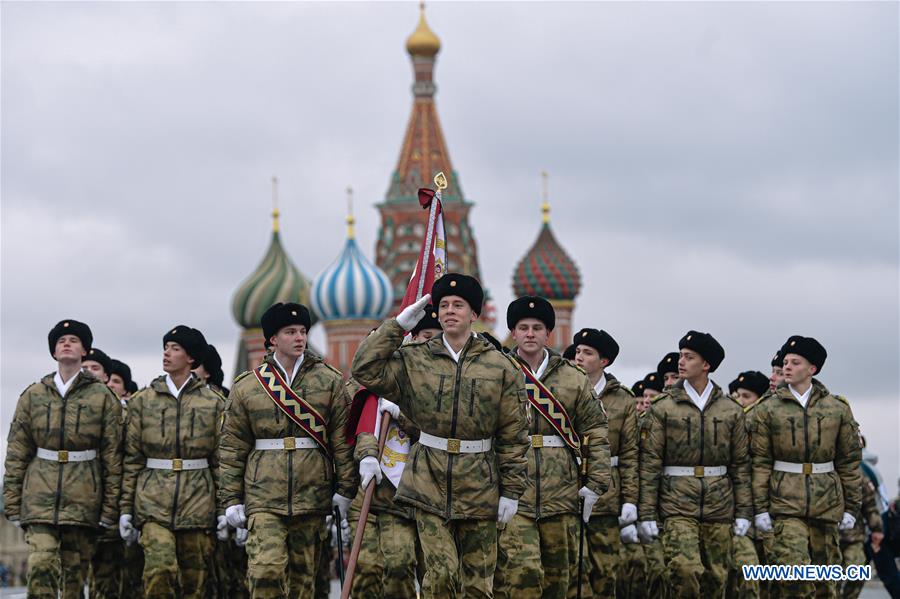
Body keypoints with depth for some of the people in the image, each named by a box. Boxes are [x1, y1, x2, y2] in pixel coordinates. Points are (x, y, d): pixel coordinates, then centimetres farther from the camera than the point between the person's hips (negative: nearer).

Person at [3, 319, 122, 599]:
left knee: (75, 575, 3)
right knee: (40, 565, -17)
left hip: (83, 500, 0)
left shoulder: (103, 397, 5)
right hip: (40, 496, 0)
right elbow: (16, 454, 9)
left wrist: (110, 508, -1)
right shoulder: (33, 396, 9)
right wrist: (12, 503, 4)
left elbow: (113, 455, 3)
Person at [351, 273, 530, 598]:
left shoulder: (500, 367, 1)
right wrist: (398, 324, -5)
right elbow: (366, 370, -5)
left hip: (478, 485, 0)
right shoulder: (416, 360, 5)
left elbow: (514, 436, 1)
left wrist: (511, 491, -2)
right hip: (429, 484, 0)